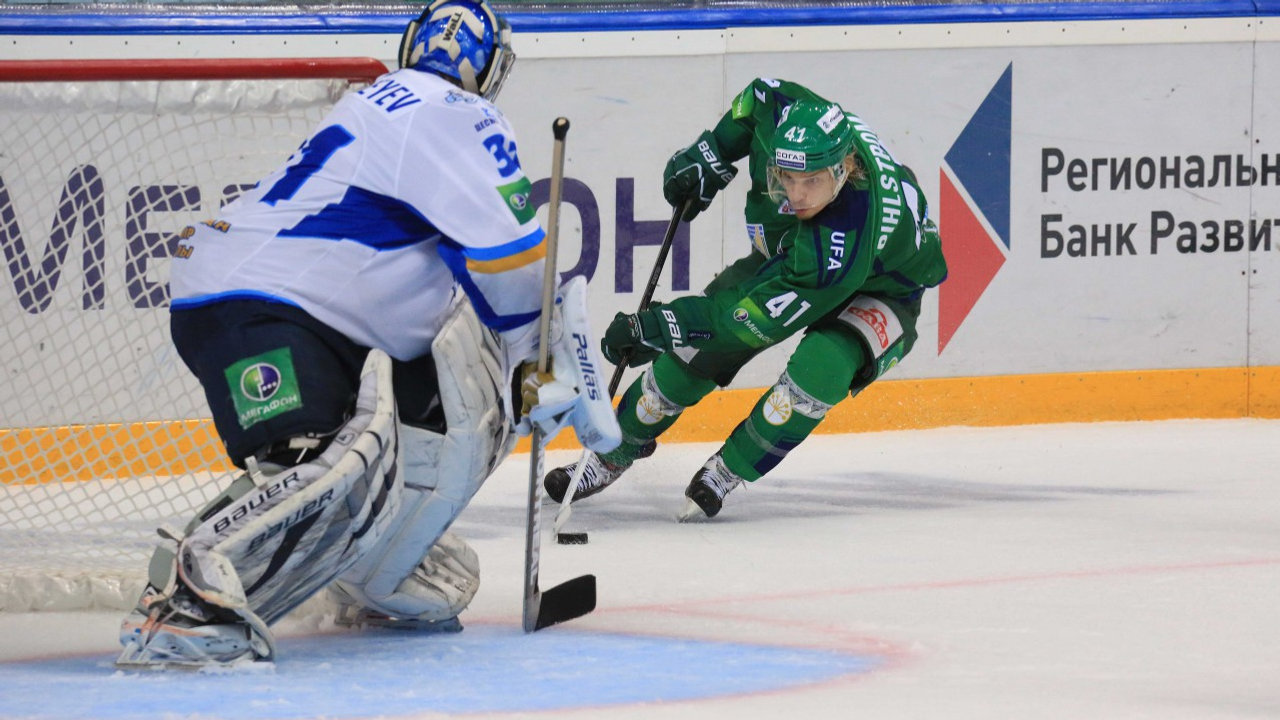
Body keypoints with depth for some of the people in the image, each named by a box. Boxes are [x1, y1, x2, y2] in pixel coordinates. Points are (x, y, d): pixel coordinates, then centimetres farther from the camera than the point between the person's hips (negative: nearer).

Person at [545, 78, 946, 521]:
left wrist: (654, 327, -31)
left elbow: (756, 321, -37)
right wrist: (709, 156, -6)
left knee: (821, 366, -35)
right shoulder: (781, 116, -31)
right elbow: (760, 95, -3)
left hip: (880, 290, -6)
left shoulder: (844, 245, -45)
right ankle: (613, 455, 19)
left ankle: (726, 472, -14)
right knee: (694, 349, -4)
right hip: (784, 255, 6)